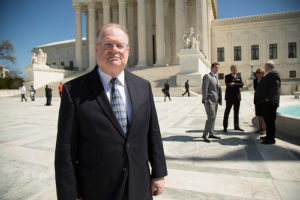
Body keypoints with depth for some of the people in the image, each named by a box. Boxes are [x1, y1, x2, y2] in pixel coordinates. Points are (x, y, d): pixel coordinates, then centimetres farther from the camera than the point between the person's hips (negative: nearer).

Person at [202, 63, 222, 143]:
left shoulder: (215, 77, 20)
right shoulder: (207, 76, -8)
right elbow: (204, 88, -16)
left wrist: (219, 100, 12)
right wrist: (205, 100, -21)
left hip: (215, 100, 9)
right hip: (209, 100, -9)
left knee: (213, 117, 11)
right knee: (211, 117, -14)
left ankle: (211, 134, 20)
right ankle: (205, 135, -8)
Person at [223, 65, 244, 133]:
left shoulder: (239, 77, 12)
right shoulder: (227, 76, 2)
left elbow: (241, 85, -5)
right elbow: (228, 85, -14)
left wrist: (234, 84, -18)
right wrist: (237, 85, -14)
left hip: (237, 97, 4)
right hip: (229, 97, -4)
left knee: (236, 112, 11)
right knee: (227, 112, -3)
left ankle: (236, 126, 21)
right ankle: (225, 127, 2)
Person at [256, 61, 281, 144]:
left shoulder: (273, 73, -13)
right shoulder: (268, 74, 17)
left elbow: (275, 87, -23)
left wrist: (268, 98, -22)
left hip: (270, 102, -10)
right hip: (266, 103, 10)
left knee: (270, 120, -5)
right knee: (267, 119, 17)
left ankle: (271, 139, 2)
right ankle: (269, 135, 29)